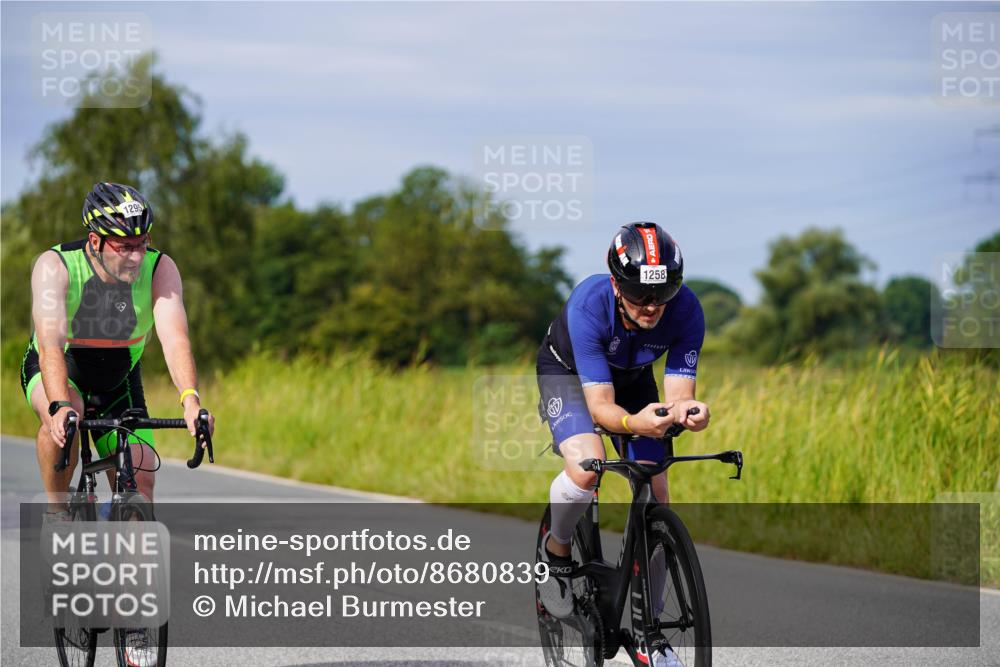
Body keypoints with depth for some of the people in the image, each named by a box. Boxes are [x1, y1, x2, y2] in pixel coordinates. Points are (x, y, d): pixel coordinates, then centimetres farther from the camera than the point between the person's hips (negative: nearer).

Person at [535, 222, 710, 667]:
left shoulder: (686, 310, -31)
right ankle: (555, 550, 0)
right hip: (568, 372, -3)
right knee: (586, 468, -32)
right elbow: (599, 404, -39)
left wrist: (688, 411, -53)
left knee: (656, 500, -4)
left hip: (633, 379, 4)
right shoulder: (589, 305, -39)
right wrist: (634, 422, -61)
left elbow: (678, 392, -28)